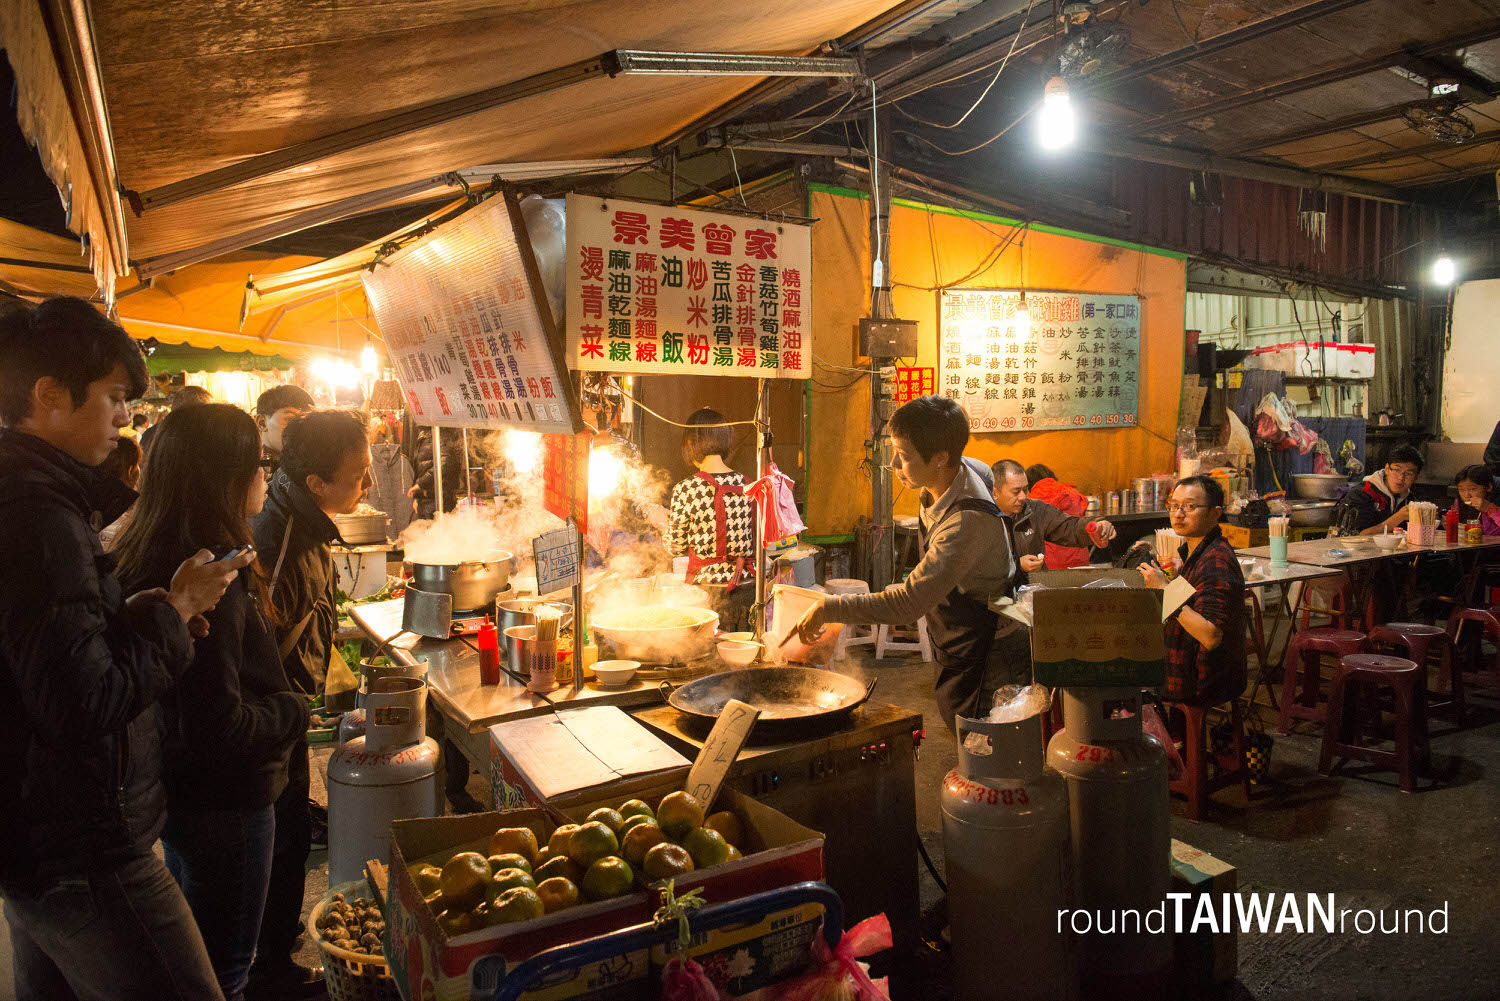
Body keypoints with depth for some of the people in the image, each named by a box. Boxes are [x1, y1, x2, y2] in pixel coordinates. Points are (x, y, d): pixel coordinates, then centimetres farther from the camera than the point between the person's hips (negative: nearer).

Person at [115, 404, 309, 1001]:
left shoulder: (151, 559, 1)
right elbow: (219, 727, -31)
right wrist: (293, 710, -14)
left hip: (175, 790, 10)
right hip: (222, 803, -10)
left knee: (191, 948, 28)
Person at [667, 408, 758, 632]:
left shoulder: (687, 489, -11)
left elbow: (676, 548, 0)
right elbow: (759, 542, 9)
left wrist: (667, 519, 19)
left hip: (709, 589, -4)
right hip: (749, 587, 4)